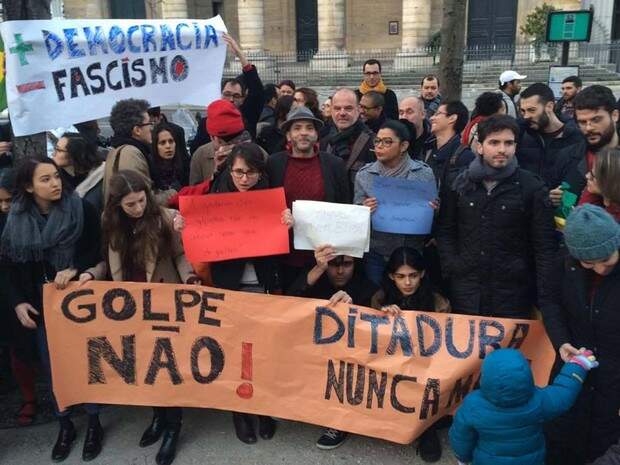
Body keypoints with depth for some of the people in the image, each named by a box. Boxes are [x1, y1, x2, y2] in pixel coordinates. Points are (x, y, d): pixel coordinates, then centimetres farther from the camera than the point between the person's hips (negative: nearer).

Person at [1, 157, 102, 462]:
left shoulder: (81, 209, -10)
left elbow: (96, 250, -7)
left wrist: (74, 269, -24)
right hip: (40, 304, 3)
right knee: (52, 365, 10)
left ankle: (94, 423, 24)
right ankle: (64, 425, 28)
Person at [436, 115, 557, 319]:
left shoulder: (532, 187, -2)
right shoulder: (461, 183, 6)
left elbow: (544, 246, -4)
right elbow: (445, 231, 11)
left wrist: (546, 300, -9)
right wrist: (451, 267, -3)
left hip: (513, 295, -2)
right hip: (465, 293, 2)